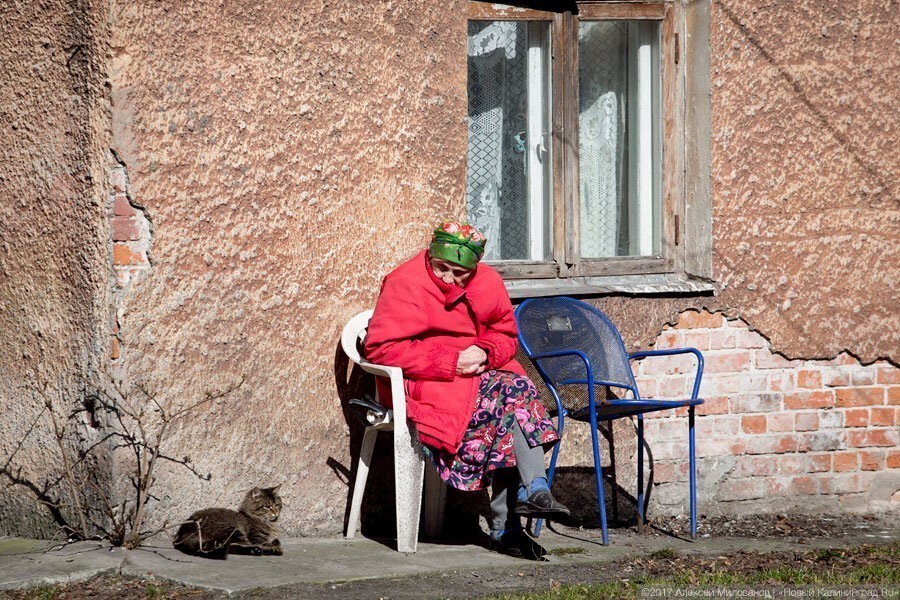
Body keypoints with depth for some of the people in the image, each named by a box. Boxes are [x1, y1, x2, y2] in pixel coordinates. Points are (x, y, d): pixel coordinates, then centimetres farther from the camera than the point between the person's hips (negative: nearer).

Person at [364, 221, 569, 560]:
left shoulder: (487, 283, 7)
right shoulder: (405, 284, -11)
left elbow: (506, 334, 17)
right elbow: (380, 347, -18)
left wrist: (485, 352, -10)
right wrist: (450, 363, -21)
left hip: (477, 375, 6)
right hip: (424, 385, -6)